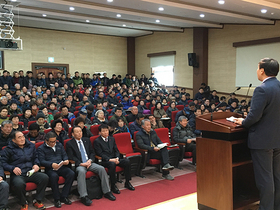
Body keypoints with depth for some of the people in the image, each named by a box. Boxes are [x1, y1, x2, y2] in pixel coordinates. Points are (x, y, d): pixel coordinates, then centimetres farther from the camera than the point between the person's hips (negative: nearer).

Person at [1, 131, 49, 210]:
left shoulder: (31, 146, 17)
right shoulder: (8, 149, 5)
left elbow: (36, 157, 27)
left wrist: (36, 164, 6)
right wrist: (13, 168, -16)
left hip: (31, 172, 4)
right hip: (18, 175, -4)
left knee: (45, 177, -24)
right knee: (19, 184, -39)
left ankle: (37, 201, -5)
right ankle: (23, 203, -7)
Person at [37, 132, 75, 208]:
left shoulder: (59, 145, 23)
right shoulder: (41, 148, 7)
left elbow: (64, 155, 21)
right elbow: (42, 161, -4)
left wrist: (66, 160, -4)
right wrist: (51, 164, -23)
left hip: (61, 166, 4)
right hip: (50, 168, -4)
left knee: (71, 174, -25)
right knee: (54, 176, -38)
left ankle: (64, 196, -13)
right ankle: (57, 199, -18)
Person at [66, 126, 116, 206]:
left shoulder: (87, 140, 17)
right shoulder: (69, 143, 3)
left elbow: (92, 152, 15)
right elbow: (71, 157, -6)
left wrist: (90, 160, -6)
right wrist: (81, 163, -18)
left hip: (89, 163, 5)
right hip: (79, 165, -5)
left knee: (102, 169, -19)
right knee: (81, 171, -37)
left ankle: (107, 192, -10)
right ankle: (84, 197, -37)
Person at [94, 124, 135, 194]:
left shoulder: (112, 139, 16)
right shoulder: (97, 141, -2)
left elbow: (116, 150, 14)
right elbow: (100, 154, -10)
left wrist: (117, 158, -7)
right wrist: (110, 159, -21)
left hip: (114, 159, 6)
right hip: (104, 161, -6)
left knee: (127, 161, -18)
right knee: (112, 164, -38)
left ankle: (127, 183, -6)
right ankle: (113, 186, -24)